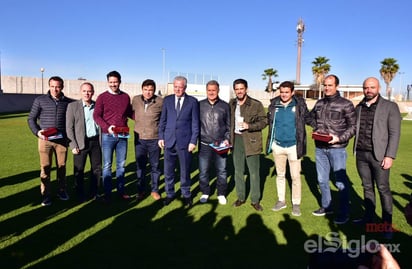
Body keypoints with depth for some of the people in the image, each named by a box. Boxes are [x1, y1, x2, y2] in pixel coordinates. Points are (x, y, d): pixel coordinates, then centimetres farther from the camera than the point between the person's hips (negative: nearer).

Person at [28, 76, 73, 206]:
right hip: (45, 140, -1)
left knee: (62, 166, 10)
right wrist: (37, 132, -11)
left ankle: (62, 190, 26)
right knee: (45, 168, 3)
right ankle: (45, 195, 14)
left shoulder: (68, 102, 4)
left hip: (62, 140, 1)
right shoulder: (40, 100, 0)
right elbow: (31, 118, 5)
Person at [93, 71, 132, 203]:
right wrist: (107, 127, -19)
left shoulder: (126, 97, 8)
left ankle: (121, 191, 23)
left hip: (123, 135, 3)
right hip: (108, 136, -3)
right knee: (107, 165, 4)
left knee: (121, 164, 11)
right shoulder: (102, 97, -1)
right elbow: (96, 115, -5)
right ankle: (107, 194, 13)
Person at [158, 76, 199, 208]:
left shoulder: (193, 101, 0)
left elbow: (195, 123, -1)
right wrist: (161, 137, 4)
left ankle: (186, 195, 26)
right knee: (168, 171, 8)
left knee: (185, 170, 8)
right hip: (169, 141, 2)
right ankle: (170, 194, 26)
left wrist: (193, 141, -6)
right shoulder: (167, 100, 7)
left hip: (185, 141, -2)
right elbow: (162, 120, 10)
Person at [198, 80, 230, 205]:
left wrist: (227, 139, -2)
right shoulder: (200, 105, 1)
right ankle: (205, 193, 27)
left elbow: (229, 125, 8)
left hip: (221, 145, 0)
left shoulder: (225, 106, 2)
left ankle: (221, 194, 26)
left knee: (221, 171, 8)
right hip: (204, 144, 0)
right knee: (203, 171, 7)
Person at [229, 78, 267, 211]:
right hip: (237, 140, 4)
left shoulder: (256, 104, -8)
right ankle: (241, 197, 28)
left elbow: (263, 121, -6)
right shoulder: (232, 104, 6)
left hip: (251, 140, -4)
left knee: (254, 172, 3)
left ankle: (255, 200, 17)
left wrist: (249, 126, -20)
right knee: (238, 170, 13)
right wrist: (229, 138, 7)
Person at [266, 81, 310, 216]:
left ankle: (296, 203, 20)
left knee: (295, 176, 4)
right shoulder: (274, 104, 0)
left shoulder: (300, 104, -7)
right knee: (280, 175, 15)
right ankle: (281, 200, 30)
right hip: (277, 145, 3)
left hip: (293, 146, -2)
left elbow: (307, 118, 4)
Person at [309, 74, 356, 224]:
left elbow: (353, 126, -6)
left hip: (337, 148, -5)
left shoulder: (346, 104, -6)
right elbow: (311, 117, 24)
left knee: (341, 182, 2)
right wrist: (315, 129, 5)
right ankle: (326, 206, 32)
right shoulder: (319, 103, 10)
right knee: (322, 180, 15)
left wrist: (339, 138, -19)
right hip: (320, 148, 6)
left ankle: (344, 213, 17)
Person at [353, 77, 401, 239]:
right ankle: (369, 217, 25)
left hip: (378, 155, -4)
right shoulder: (359, 107, 10)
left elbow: (395, 133, -6)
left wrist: (390, 156, -13)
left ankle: (387, 224, 13)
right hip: (361, 154, 4)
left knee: (383, 189, 2)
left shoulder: (390, 107, -3)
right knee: (367, 187, 13)